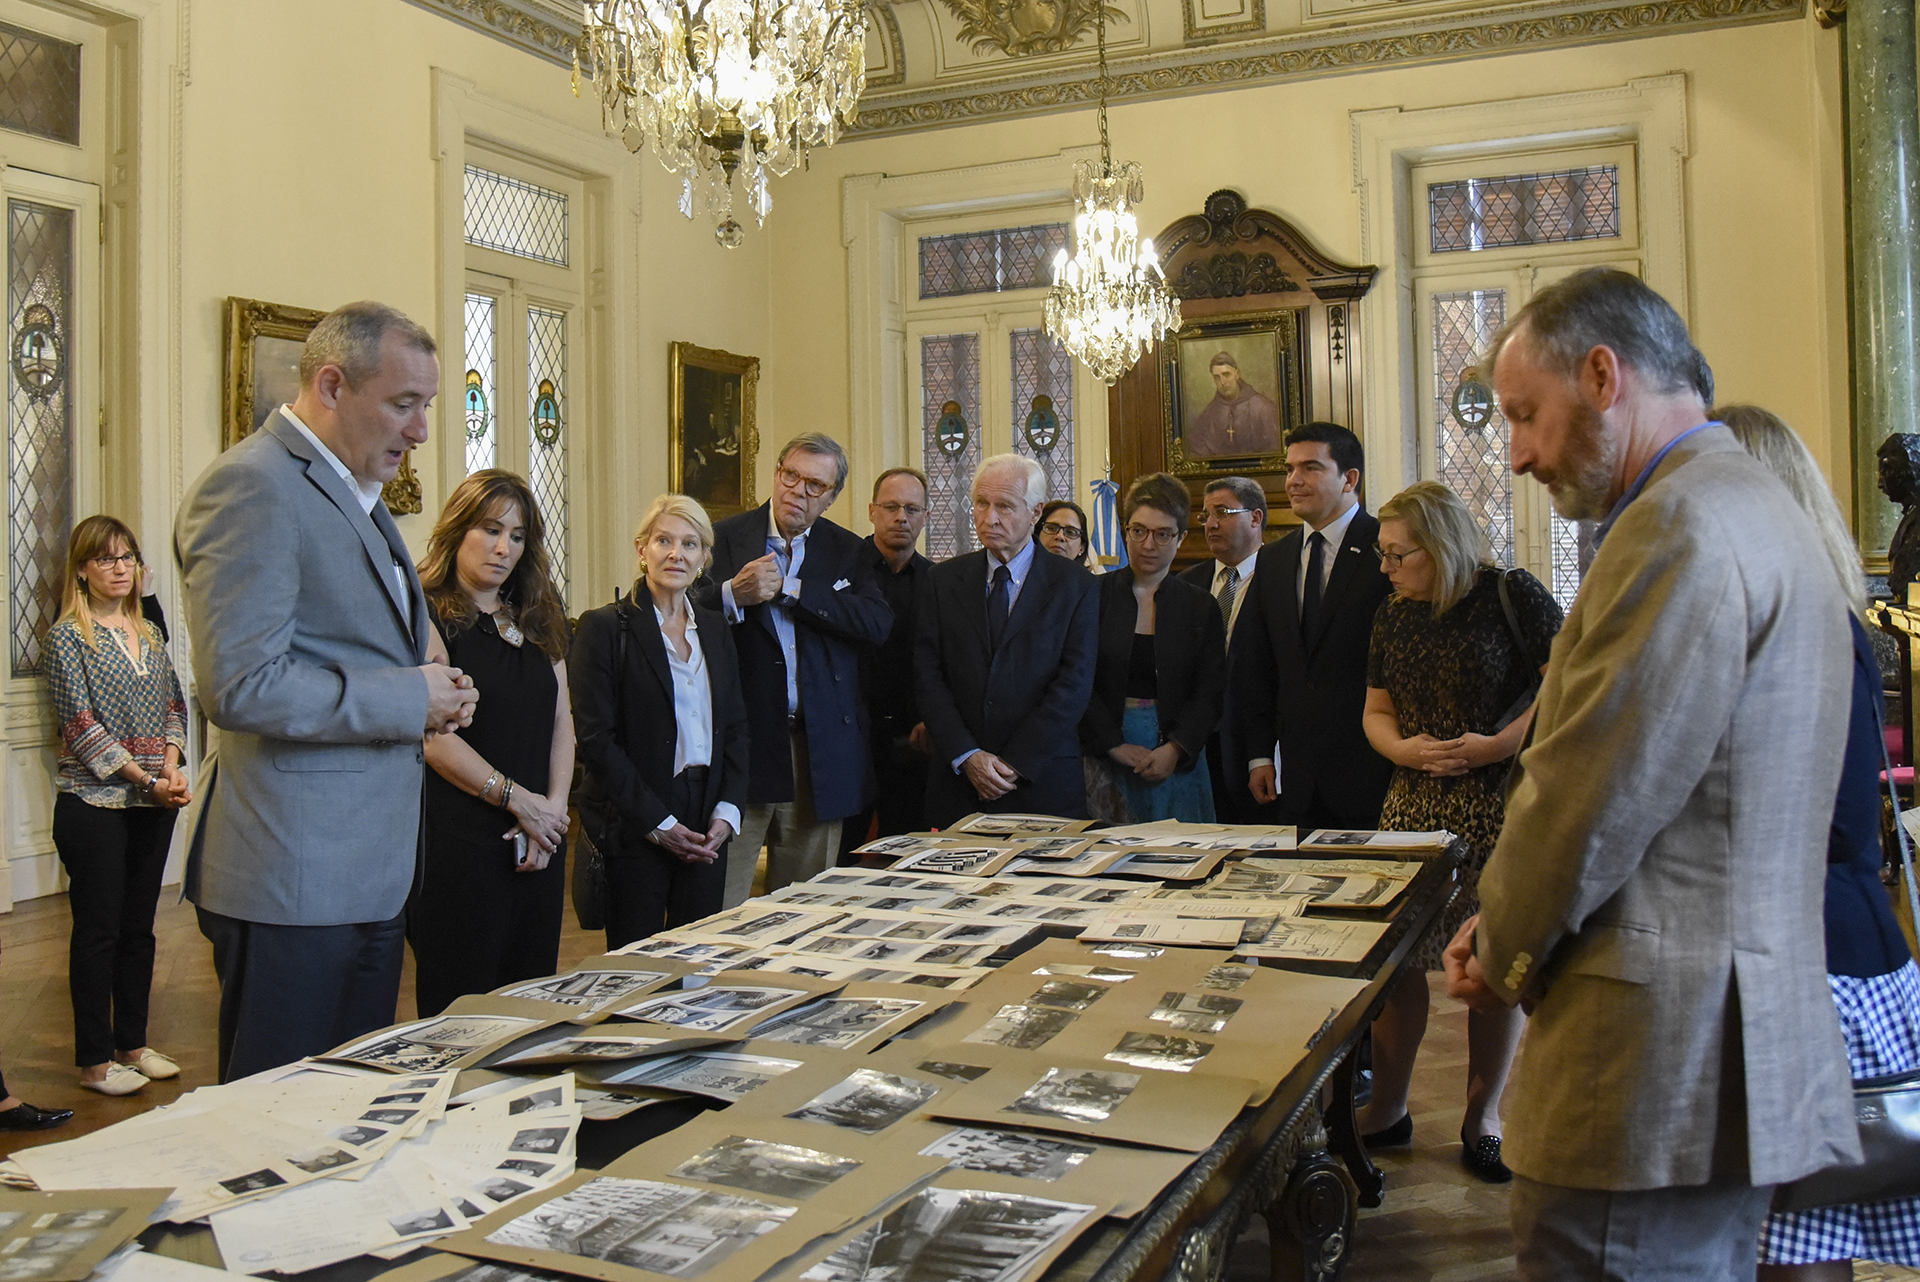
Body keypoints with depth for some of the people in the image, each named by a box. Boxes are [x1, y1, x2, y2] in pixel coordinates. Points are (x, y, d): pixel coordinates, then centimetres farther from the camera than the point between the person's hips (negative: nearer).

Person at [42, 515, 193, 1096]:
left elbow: (174, 706, 13)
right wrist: (146, 779, -16)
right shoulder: (67, 636, -5)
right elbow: (81, 724, -12)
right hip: (94, 803, -5)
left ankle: (133, 1044, 22)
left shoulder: (148, 634, 12)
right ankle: (94, 1060, 11)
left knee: (139, 925, 12)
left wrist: (172, 765, -5)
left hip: (153, 806, 6)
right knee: (98, 928, 1)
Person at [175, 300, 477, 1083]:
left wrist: (432, 696, 7)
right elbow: (240, 687, -23)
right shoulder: (252, 485, -15)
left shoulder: (353, 493, 17)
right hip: (294, 877, -9)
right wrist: (410, 698, -16)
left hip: (371, 870, 10)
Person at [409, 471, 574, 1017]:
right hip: (459, 843, -6)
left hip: (538, 843, 7)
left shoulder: (536, 621, 16)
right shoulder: (428, 617, -6)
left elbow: (562, 720, 12)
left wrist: (554, 805, -3)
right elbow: (433, 737, -14)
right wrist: (518, 800, -12)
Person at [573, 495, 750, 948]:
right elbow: (595, 738, -9)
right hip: (634, 826, -5)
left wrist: (727, 811, -1)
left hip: (707, 826, 5)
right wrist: (657, 822, -12)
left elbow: (736, 728, 13)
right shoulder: (604, 626, -5)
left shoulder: (715, 629, 12)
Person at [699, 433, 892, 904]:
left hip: (819, 749, 2)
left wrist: (789, 590, -12)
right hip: (743, 741, -2)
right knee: (719, 905, 0)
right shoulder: (723, 539, 4)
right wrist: (734, 595, -24)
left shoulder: (847, 551, 9)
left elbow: (877, 623, -9)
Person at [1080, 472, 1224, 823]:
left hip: (1177, 760, 1)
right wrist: (1115, 745, -10)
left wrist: (1176, 749, -13)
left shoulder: (1201, 607, 7)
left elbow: (1210, 693, 2)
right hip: (1104, 759, -1)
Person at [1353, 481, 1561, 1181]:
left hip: (1503, 803, -4)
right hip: (1414, 807, 5)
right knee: (1395, 956, 2)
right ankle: (1386, 1110, 17)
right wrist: (1404, 748, -4)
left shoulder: (1512, 594, -6)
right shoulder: (1394, 616, 11)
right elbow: (1377, 710, 17)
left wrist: (1497, 744, -18)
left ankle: (1482, 1116, 19)